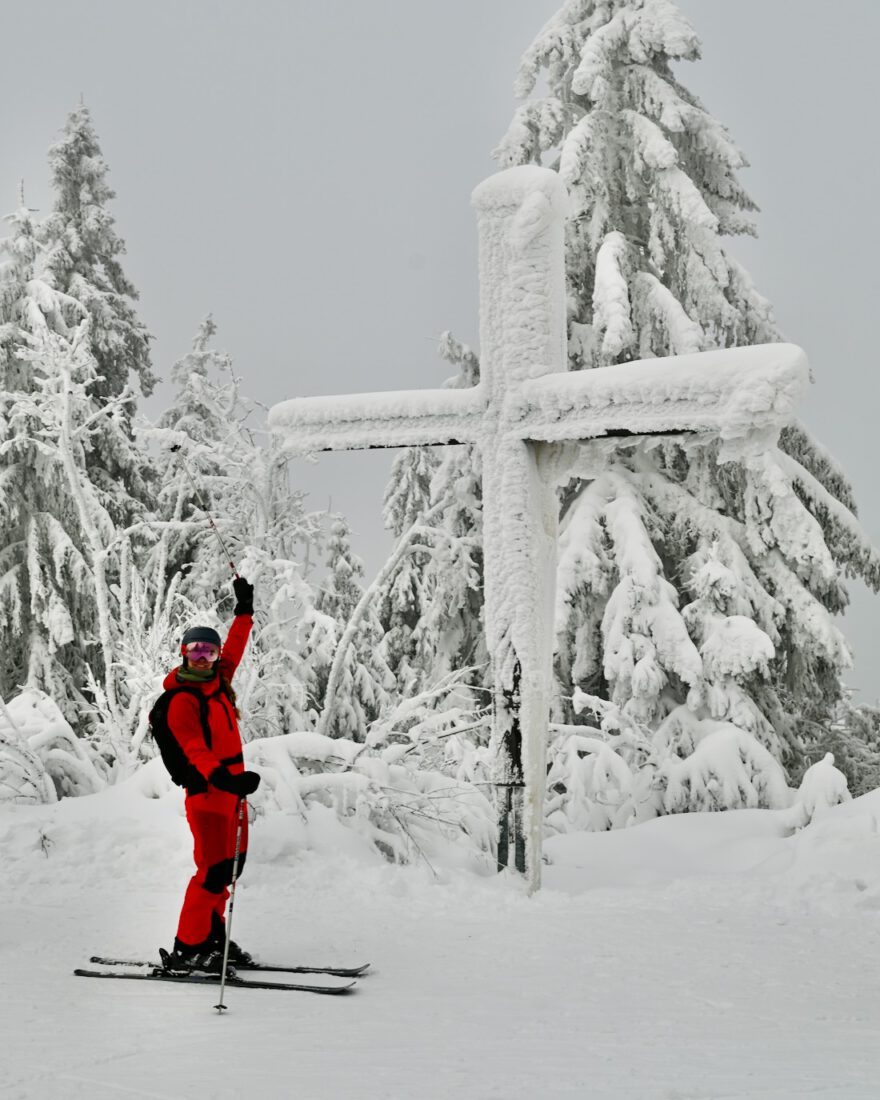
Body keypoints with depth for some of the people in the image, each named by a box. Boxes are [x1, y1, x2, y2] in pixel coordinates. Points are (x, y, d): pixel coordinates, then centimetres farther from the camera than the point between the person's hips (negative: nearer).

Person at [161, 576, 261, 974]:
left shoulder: (219, 679, 9)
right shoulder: (181, 700, -14)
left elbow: (235, 649, 29)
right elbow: (195, 749, -26)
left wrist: (244, 610, 32)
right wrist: (223, 778, -40)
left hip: (232, 784, 9)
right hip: (207, 788, -9)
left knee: (231, 863, 10)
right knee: (215, 868, -12)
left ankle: (212, 934, 19)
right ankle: (187, 948, -7)